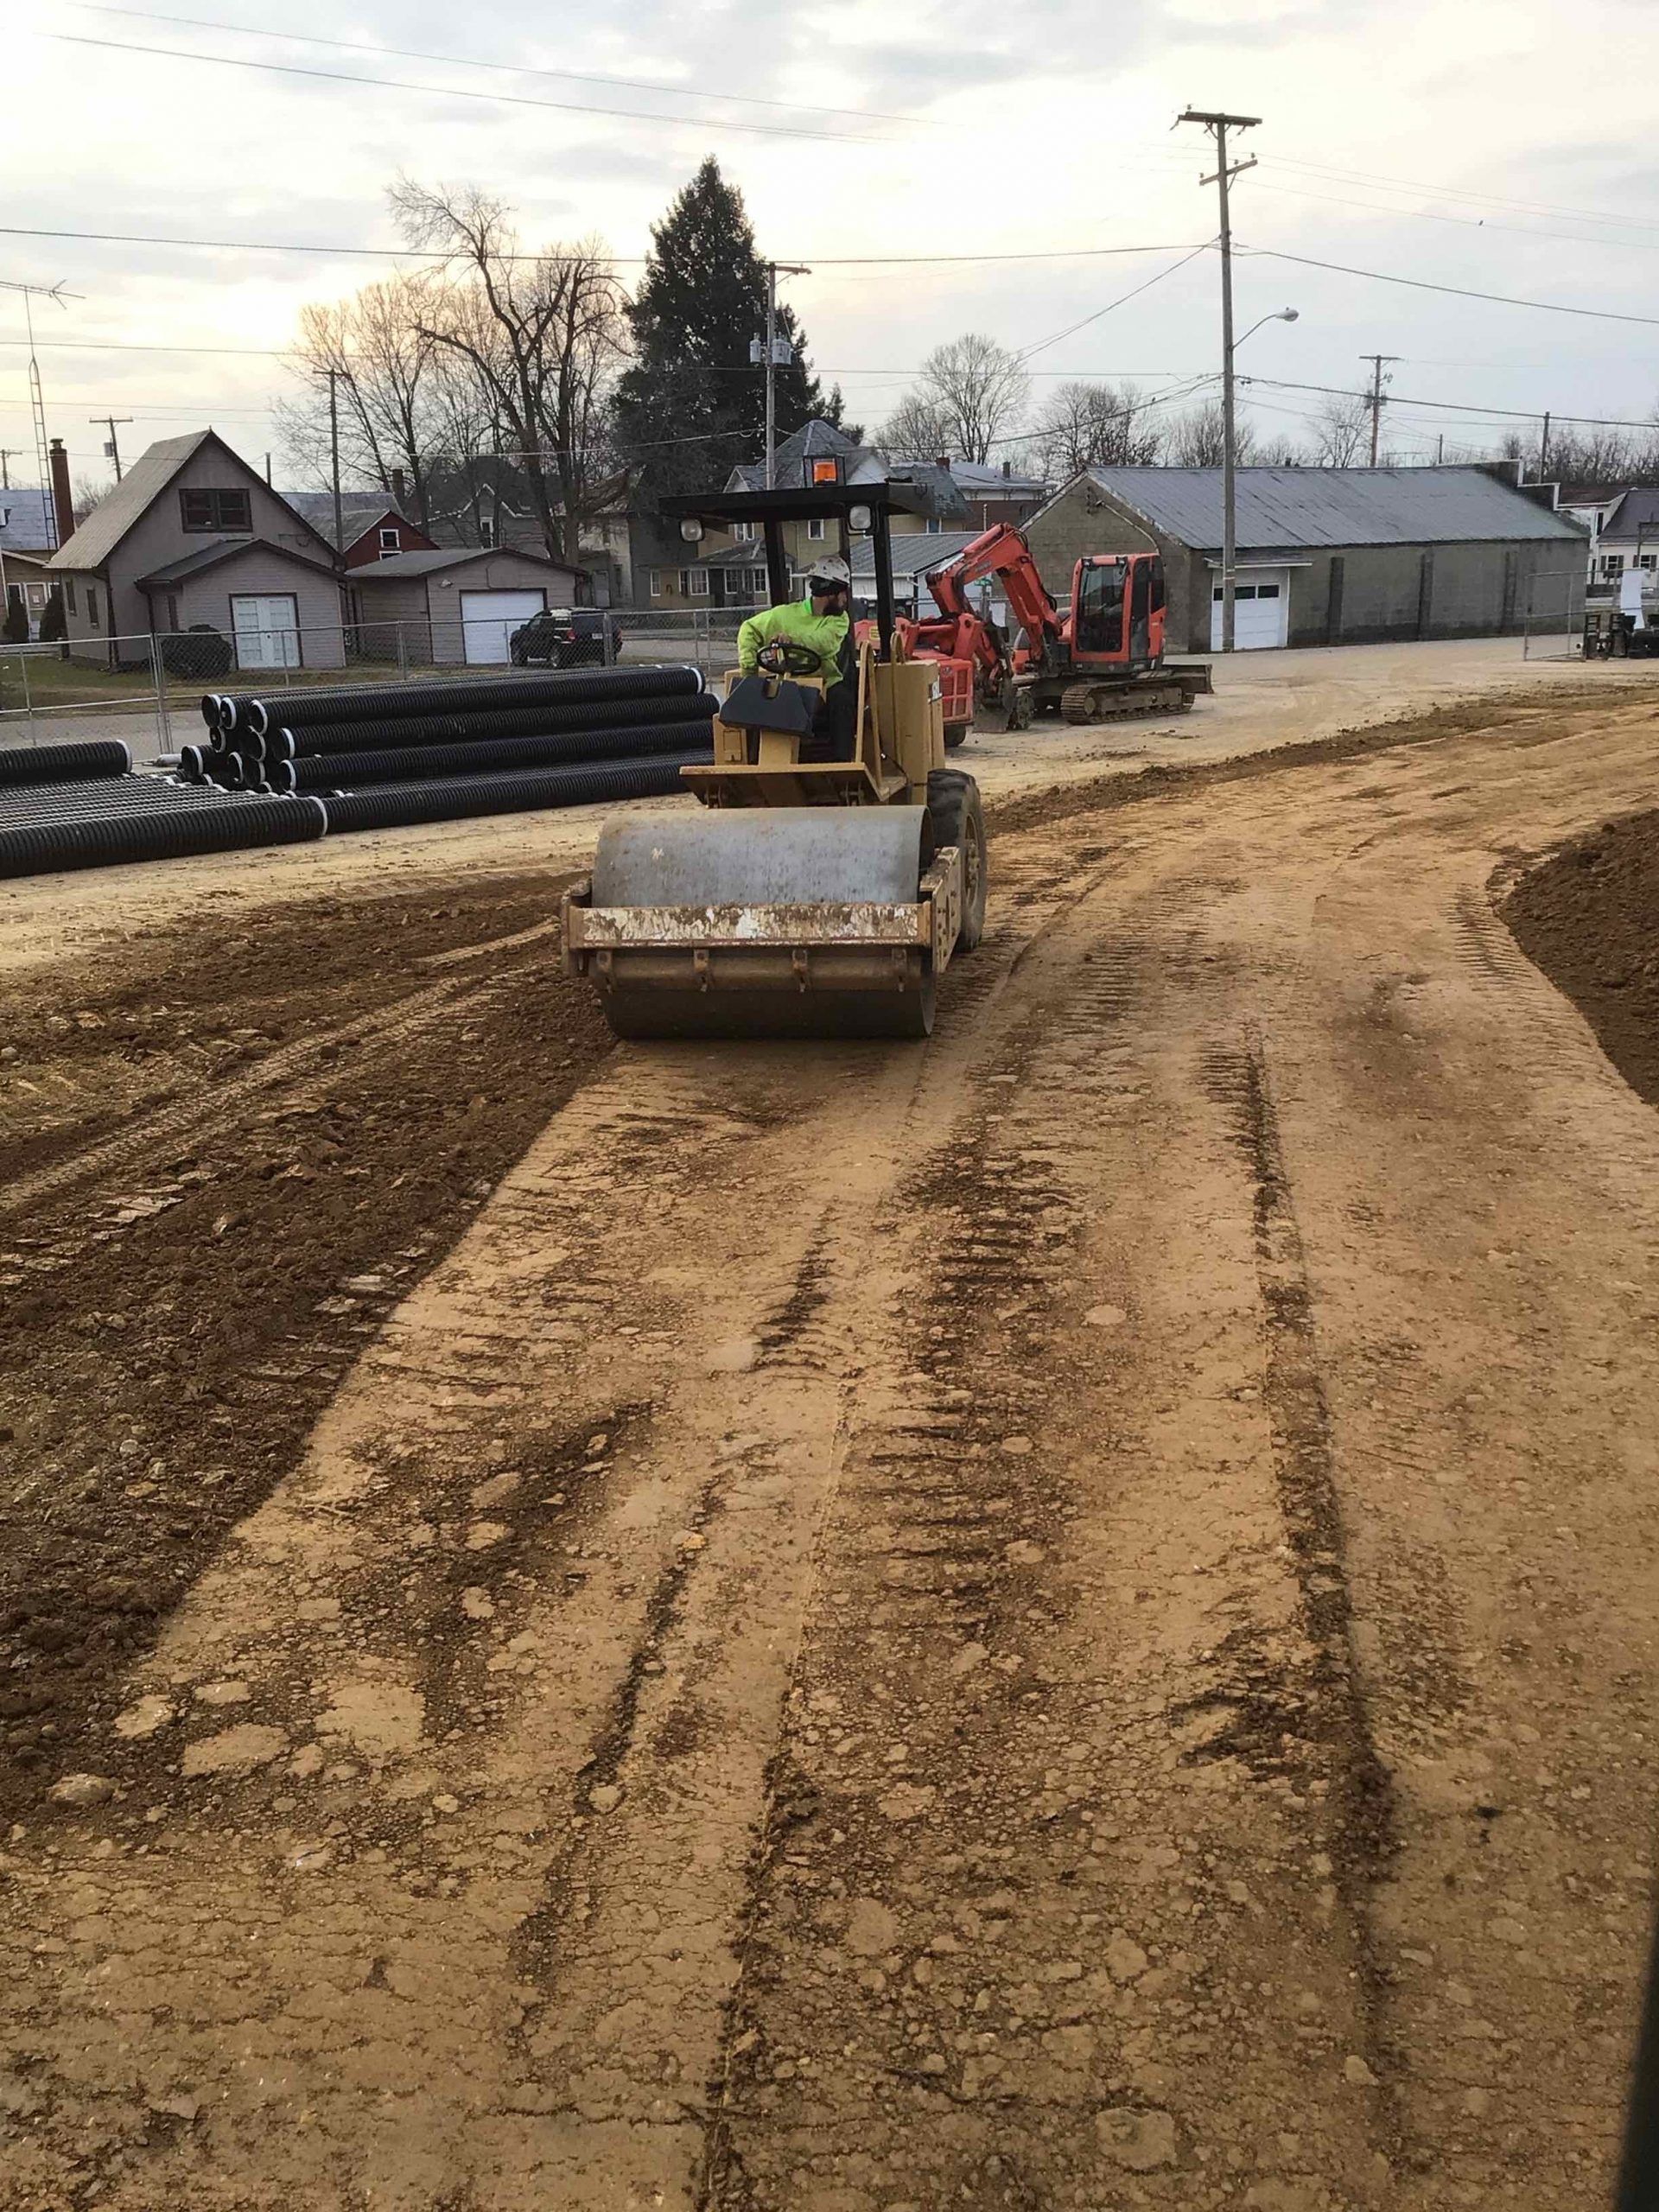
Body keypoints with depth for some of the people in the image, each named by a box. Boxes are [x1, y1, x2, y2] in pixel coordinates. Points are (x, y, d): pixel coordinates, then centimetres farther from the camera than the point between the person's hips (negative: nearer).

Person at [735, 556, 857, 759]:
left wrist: (794, 640, -32)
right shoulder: (785, 614, 7)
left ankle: (842, 759, -28)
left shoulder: (839, 620, 6)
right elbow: (749, 630, 15)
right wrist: (748, 664, -1)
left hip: (825, 684, 0)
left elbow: (826, 642, -16)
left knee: (841, 699, -31)